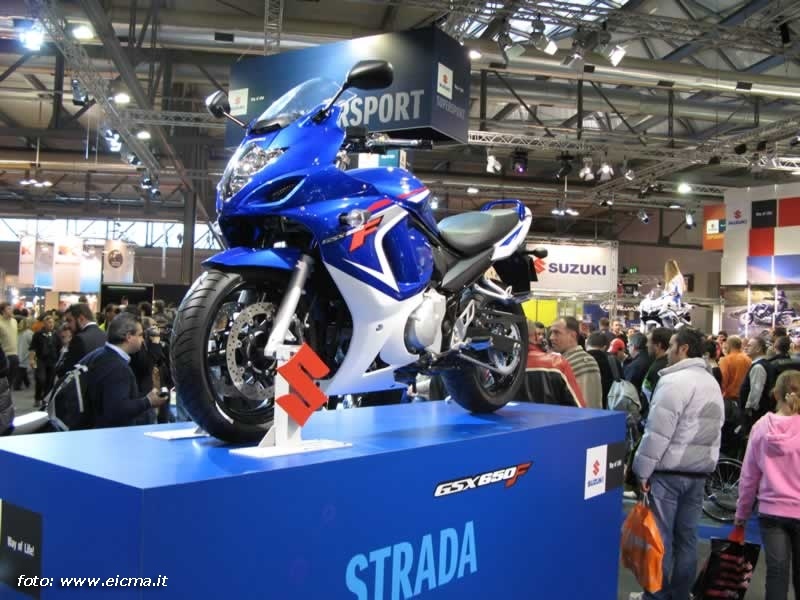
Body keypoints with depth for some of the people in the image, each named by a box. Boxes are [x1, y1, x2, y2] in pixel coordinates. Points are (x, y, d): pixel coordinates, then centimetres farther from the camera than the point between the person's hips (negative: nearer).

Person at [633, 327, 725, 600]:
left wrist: (642, 470, -11)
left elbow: (657, 433, -18)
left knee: (660, 537, 1)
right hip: (699, 471, 8)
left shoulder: (674, 381, -16)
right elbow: (715, 432, 16)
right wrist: (705, 464, 21)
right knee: (687, 536, 12)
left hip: (669, 471, -8)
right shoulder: (712, 384, 12)